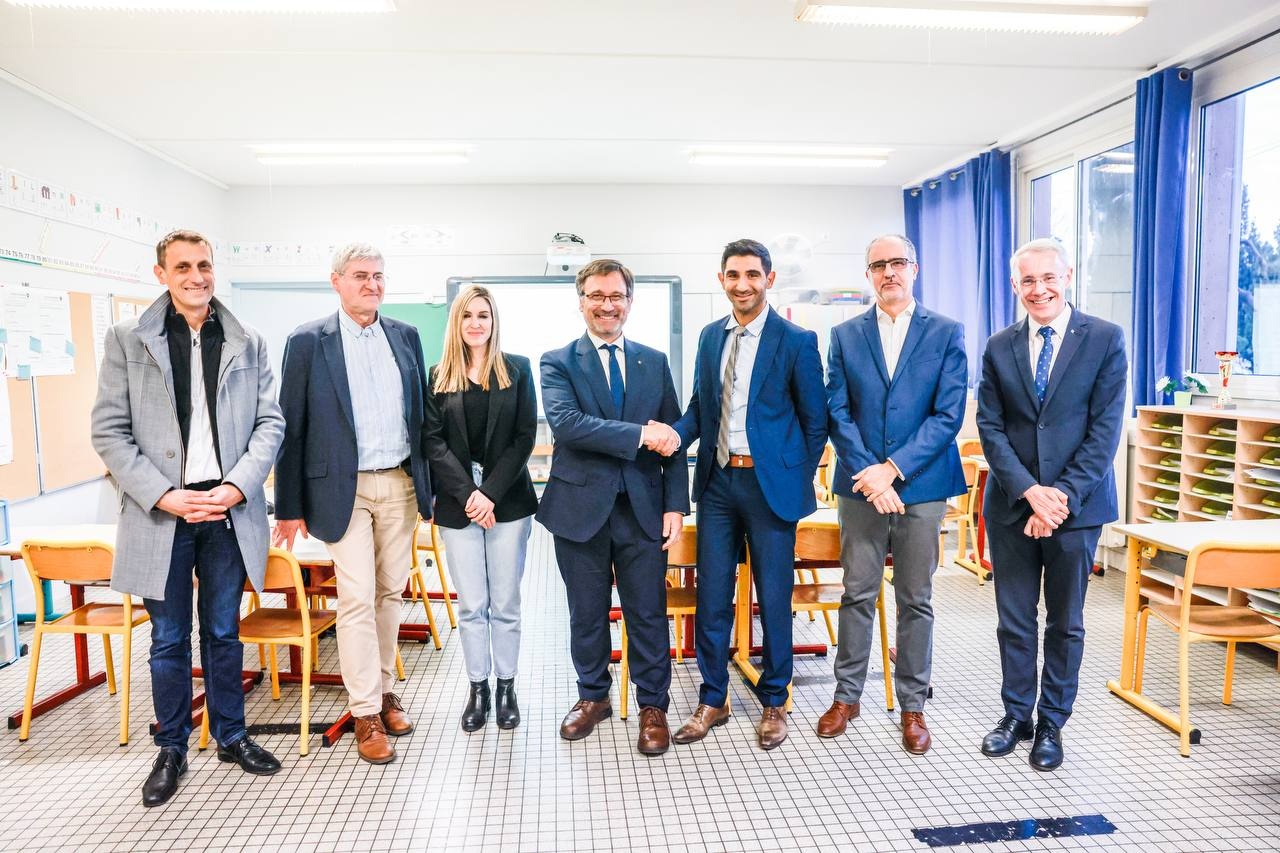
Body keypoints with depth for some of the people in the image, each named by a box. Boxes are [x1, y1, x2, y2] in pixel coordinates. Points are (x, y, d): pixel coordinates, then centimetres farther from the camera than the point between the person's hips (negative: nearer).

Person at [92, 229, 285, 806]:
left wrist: (237, 486, -11)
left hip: (229, 510, 1)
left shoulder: (249, 343, 5)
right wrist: (164, 495, -13)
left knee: (224, 633, 14)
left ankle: (230, 735, 30)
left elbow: (270, 422, 3)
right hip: (161, 514, -1)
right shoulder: (126, 341, 1)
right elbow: (109, 431, -2)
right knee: (168, 640, 11)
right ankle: (171, 750, 28)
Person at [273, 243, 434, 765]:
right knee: (357, 599, -3)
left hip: (401, 484, 4)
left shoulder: (406, 336, 7)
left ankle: (383, 687, 29)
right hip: (344, 487, -3)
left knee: (390, 593, 12)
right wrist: (289, 506, -3)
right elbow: (291, 427, -2)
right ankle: (366, 713, 9)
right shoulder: (308, 341, -3)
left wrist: (430, 484, 8)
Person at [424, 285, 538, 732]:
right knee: (471, 605, 6)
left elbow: (525, 436, -2)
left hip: (508, 501, -1)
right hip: (457, 504, 1)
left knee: (504, 603, 5)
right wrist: (466, 494, -13)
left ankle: (507, 687, 20)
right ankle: (477, 689, 21)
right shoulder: (438, 376, 7)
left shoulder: (517, 369, 4)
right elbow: (433, 441, 0)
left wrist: (491, 492, -11)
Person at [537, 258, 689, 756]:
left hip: (643, 509, 1)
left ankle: (653, 706, 26)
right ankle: (593, 696, 34)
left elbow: (672, 440, 6)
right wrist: (640, 433, -23)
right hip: (582, 508, -1)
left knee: (648, 613, 8)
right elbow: (565, 423, -19)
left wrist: (676, 506, -2)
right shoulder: (557, 363, 0)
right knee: (587, 614, 14)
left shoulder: (654, 362, 8)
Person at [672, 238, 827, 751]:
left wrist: (797, 482, 0)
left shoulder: (796, 341, -6)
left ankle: (773, 702, 27)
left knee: (773, 597, 8)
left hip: (770, 483, -4)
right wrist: (675, 435, -8)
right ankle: (712, 699, 26)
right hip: (717, 481, 4)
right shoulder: (710, 337, 9)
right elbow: (699, 405, 12)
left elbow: (815, 421, -1)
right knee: (711, 595, 9)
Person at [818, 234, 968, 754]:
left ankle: (912, 706, 22)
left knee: (916, 599, 8)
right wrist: (867, 474, -11)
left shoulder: (946, 333, 2)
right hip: (860, 484, 1)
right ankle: (847, 696, 23)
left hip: (921, 485, -1)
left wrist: (893, 468, -14)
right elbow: (837, 412, 1)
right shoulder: (846, 335, 7)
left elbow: (949, 414, -6)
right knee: (857, 594, 8)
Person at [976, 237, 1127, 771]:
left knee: (1065, 622, 11)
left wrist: (1064, 496, -16)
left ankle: (1052, 723, 27)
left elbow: (1105, 428, -8)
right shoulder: (999, 348, 5)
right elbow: (990, 427, 0)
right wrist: (1029, 491, -12)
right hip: (1011, 504, 2)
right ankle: (1016, 714, 28)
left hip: (1077, 503, -2)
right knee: (1013, 620, 11)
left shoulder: (1105, 339, -3)